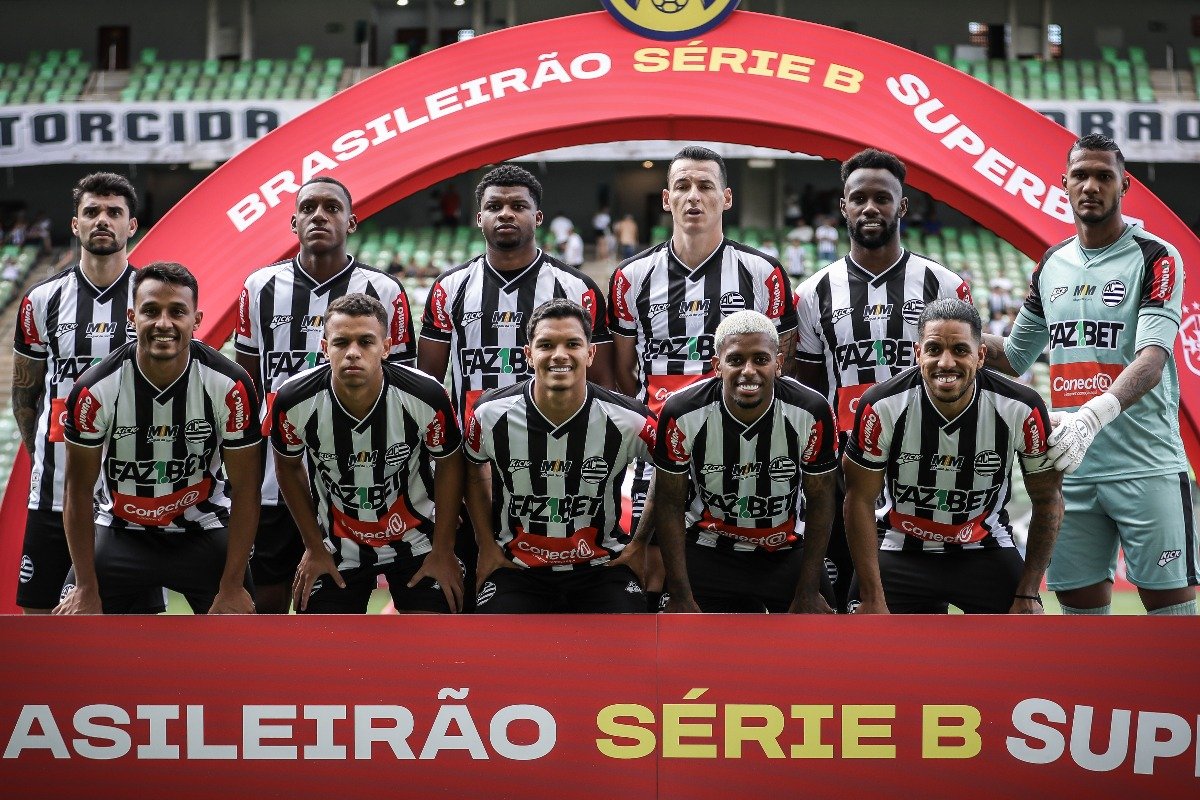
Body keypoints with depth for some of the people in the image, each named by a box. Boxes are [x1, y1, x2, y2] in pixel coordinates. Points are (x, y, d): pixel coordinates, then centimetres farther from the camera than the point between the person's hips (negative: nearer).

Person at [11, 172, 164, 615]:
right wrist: (45, 457, 6)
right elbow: (24, 395, 13)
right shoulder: (42, 300, 4)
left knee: (143, 613, 1)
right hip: (55, 490, 2)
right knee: (37, 610, 5)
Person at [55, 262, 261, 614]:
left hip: (204, 531, 0)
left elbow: (245, 489, -11)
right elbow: (79, 489, -9)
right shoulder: (94, 390, -20)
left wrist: (232, 588, -13)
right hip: (120, 530, 0)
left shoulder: (231, 386, -20)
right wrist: (87, 589, -9)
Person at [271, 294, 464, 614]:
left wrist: (443, 550, -3)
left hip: (415, 538, -1)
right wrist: (314, 547, 2)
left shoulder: (426, 397, -24)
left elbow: (449, 465, -5)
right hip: (336, 546, 1)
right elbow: (288, 467, 0)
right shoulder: (294, 401, -21)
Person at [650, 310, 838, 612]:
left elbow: (820, 502, -6)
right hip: (706, 551, -1)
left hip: (785, 553, 1)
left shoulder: (813, 414, -18)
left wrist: (808, 592, -8)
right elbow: (670, 503, -8)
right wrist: (680, 596, -10)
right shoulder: (682, 414, -18)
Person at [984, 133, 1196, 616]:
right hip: (1071, 467, 5)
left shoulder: (1155, 258, -5)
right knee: (1081, 606, 8)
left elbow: (1152, 360, -19)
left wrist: (1093, 415, -36)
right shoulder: (1051, 266, 13)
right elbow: (1015, 357, 25)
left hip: (1147, 467, -5)